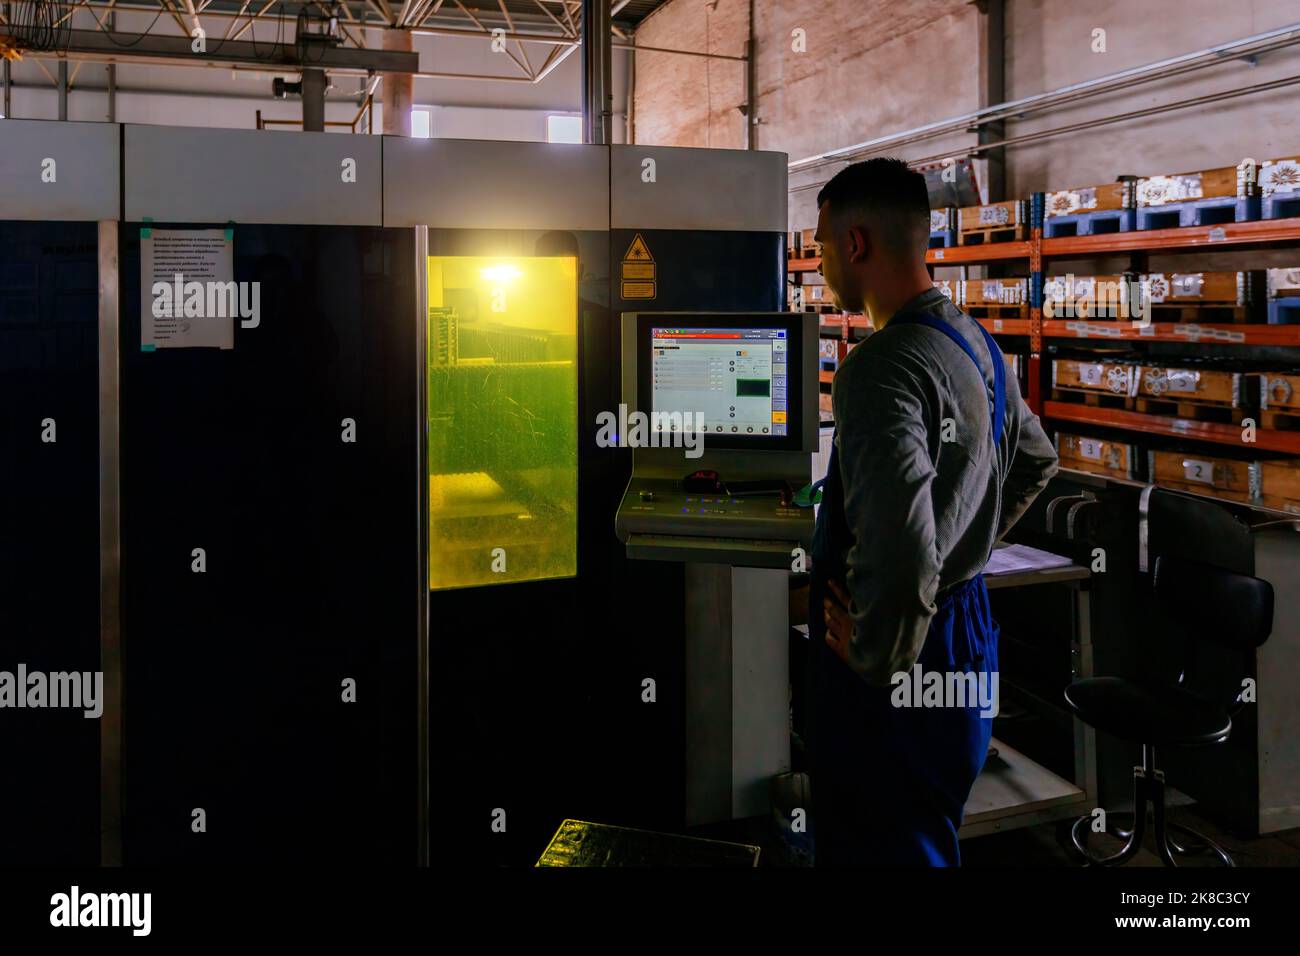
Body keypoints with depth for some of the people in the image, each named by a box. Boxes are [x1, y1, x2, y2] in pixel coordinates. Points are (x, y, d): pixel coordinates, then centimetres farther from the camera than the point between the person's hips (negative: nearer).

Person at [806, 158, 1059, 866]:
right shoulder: (974, 341, 6)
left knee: (880, 843, 6)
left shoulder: (880, 368, -25)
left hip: (904, 657, -10)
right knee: (932, 835, 25)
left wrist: (877, 657, -20)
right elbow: (1036, 461, 23)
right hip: (969, 621, 10)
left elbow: (899, 553, -36)